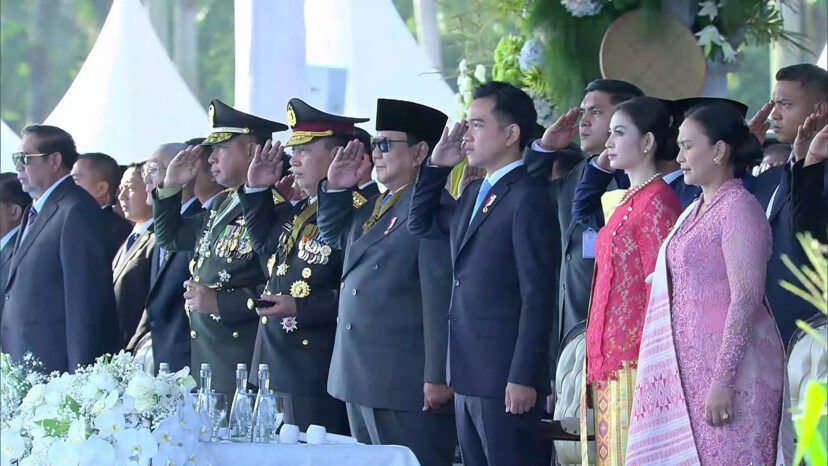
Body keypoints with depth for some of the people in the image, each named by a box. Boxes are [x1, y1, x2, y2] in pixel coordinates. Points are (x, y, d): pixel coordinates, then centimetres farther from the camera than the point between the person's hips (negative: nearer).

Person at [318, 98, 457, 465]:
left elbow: (440, 297, -18)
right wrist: (336, 188, 15)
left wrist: (437, 377, -21)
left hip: (406, 385, -10)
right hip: (361, 381, 10)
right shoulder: (372, 207, 17)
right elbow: (332, 237, 34)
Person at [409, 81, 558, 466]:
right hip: (469, 376, 9)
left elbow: (537, 297, -16)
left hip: (505, 380, -9)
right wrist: (437, 165, 14)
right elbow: (421, 225, 28)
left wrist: (523, 378, -20)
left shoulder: (528, 199, -12)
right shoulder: (474, 195, 15)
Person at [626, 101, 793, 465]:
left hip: (727, 365, -8)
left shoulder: (739, 208, -10)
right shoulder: (695, 212, 17)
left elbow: (745, 299, -17)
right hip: (691, 365, 8)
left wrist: (723, 380, -21)